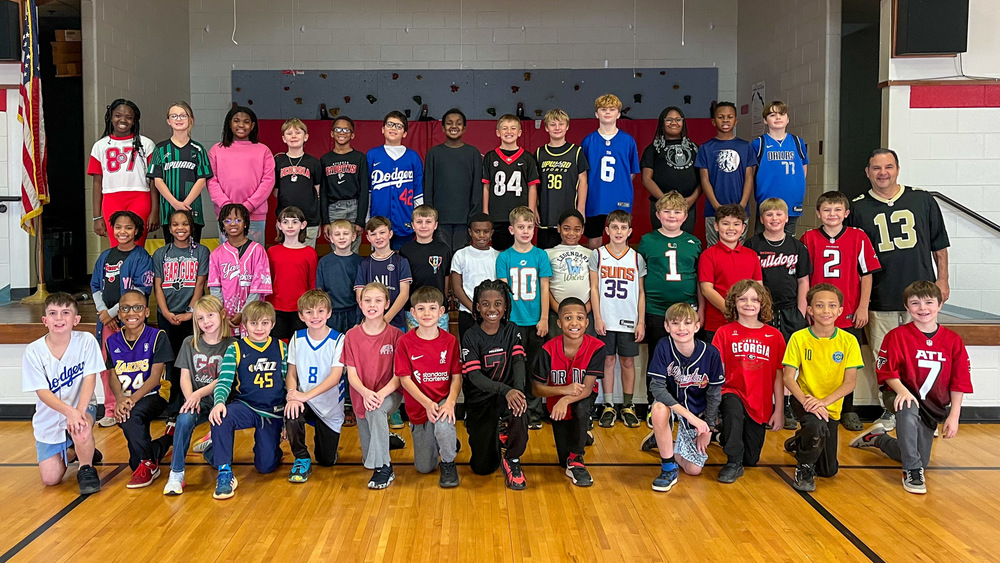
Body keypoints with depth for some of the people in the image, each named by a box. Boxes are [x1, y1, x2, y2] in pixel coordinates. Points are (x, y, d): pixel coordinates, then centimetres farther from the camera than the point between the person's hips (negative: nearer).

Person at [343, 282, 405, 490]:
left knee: (375, 411, -38)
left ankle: (383, 467, -26)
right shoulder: (352, 336, -4)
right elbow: (351, 374, -6)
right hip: (362, 396, 3)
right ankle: (385, 439, 43)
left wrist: (382, 393, -28)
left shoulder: (395, 335, -9)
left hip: (389, 393, -3)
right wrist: (366, 392, -25)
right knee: (368, 458, 7)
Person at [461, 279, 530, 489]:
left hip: (508, 395, 1)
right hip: (479, 401, -1)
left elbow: (518, 361, -13)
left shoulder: (512, 331, 0)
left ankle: (512, 458, -12)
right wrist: (505, 390, -37)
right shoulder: (471, 337, -8)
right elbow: (474, 376, -19)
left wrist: (518, 390, -35)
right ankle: (492, 438, 34)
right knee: (483, 468, -2)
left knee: (519, 406, -38)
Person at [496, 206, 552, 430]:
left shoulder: (540, 255, 4)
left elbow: (544, 288, 3)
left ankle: (534, 413, 16)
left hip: (535, 321, 1)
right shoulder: (504, 257, 2)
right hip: (513, 321, -1)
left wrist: (544, 318, -3)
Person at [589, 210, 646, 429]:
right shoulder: (598, 255, 2)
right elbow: (594, 289, 2)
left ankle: (627, 407, 16)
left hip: (629, 320, 1)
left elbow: (641, 293, 7)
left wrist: (641, 322, 1)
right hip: (606, 320, -1)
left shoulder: (637, 258, 5)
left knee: (628, 362, 6)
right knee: (608, 361, 4)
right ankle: (608, 407, 12)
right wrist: (597, 318, -5)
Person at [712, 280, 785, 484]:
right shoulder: (725, 333, -3)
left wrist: (779, 411, 1)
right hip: (733, 393, -2)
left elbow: (778, 376, 3)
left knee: (751, 459, 7)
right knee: (733, 409, -39)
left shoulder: (774, 336, 2)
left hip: (760, 405, 3)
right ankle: (733, 463, -21)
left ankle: (727, 437, 39)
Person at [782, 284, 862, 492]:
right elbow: (788, 377, -12)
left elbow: (850, 382, -10)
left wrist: (824, 401, -24)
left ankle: (800, 442, 41)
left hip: (831, 406, 3)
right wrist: (805, 400, -28)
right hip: (804, 399, -3)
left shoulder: (848, 341, -8)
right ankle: (804, 469, -8)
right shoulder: (799, 338, -12)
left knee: (829, 470, 9)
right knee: (816, 425, -38)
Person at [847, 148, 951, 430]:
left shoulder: (922, 200, 5)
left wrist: (942, 280, 6)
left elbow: (939, 245, 12)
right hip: (880, 299, 0)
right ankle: (889, 412, 18)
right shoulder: (858, 208, 3)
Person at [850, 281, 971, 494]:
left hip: (932, 406, 4)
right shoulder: (897, 336, -10)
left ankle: (878, 439, 36)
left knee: (921, 460, 7)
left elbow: (959, 382, -1)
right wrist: (902, 390, -27)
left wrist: (954, 416, -7)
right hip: (901, 396, -4)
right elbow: (887, 371, -8)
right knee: (908, 409, -41)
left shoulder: (953, 341, -3)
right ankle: (912, 472, -26)